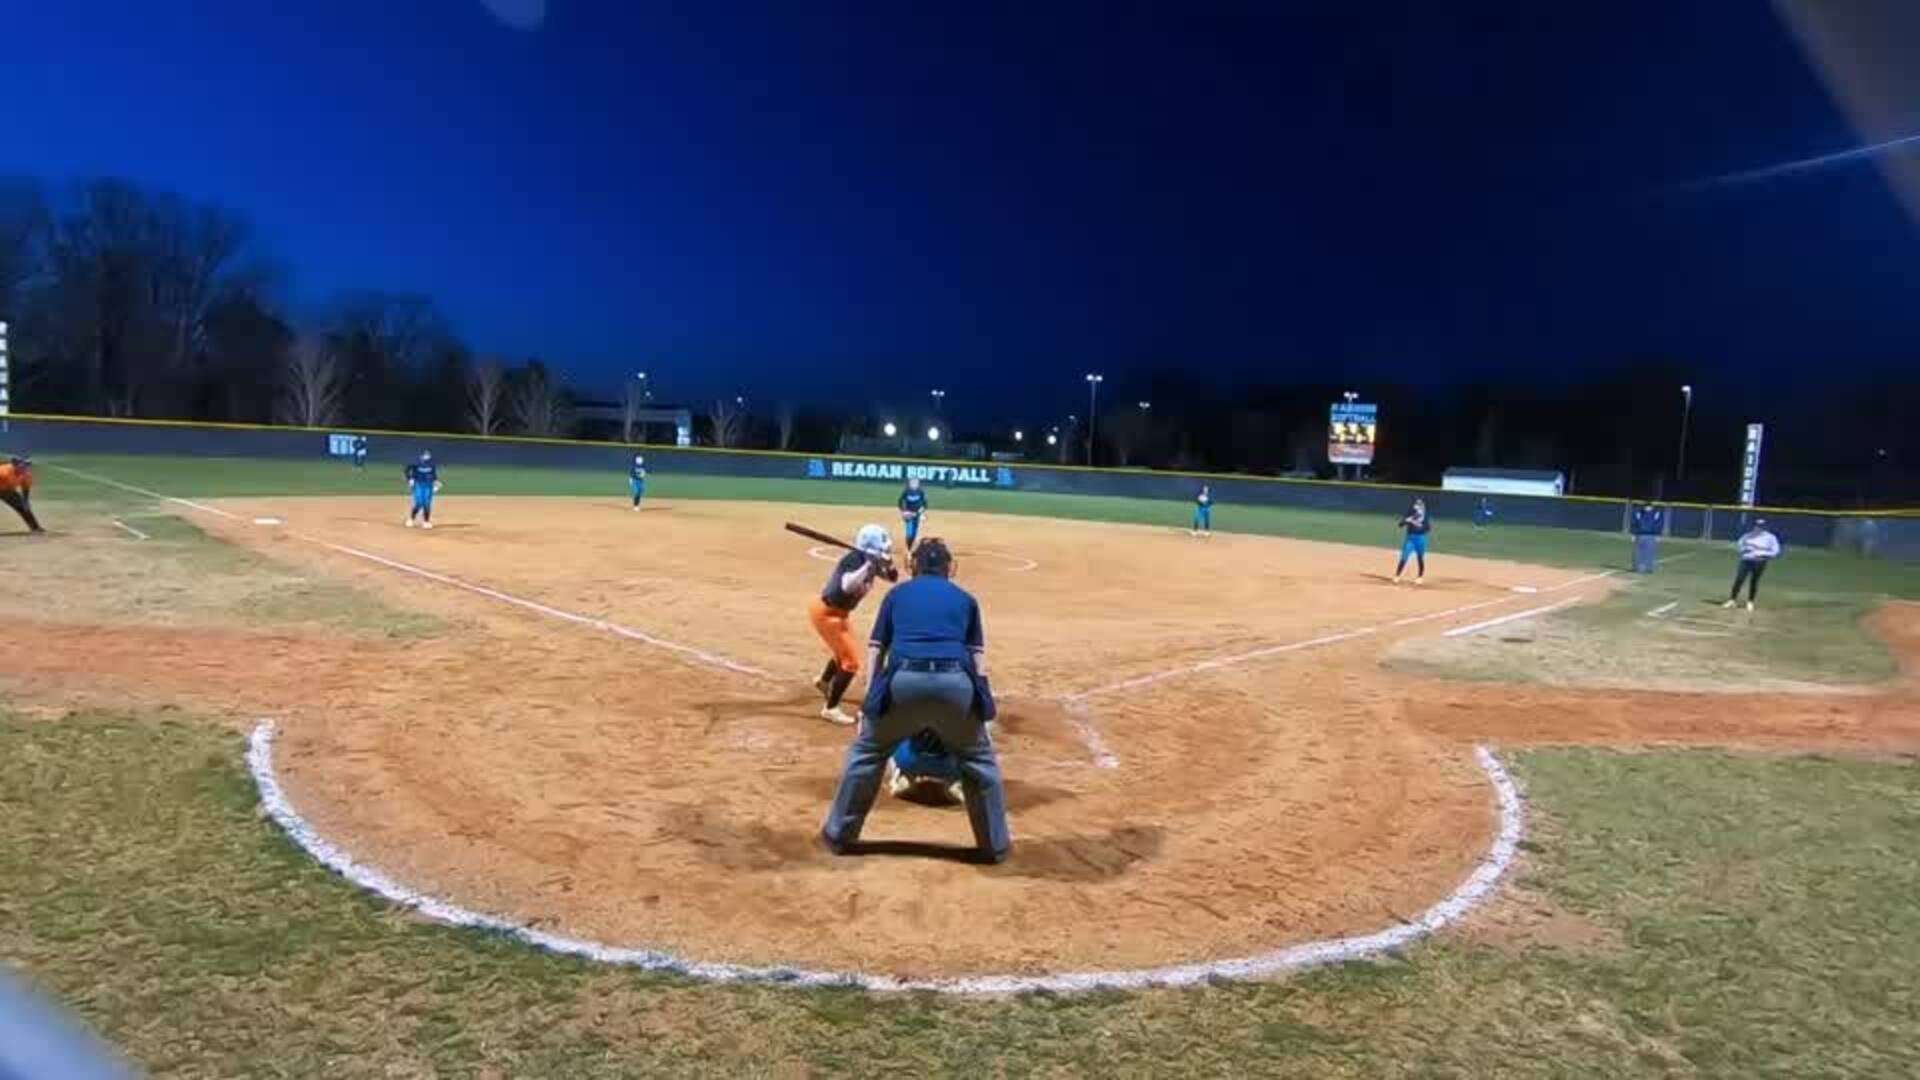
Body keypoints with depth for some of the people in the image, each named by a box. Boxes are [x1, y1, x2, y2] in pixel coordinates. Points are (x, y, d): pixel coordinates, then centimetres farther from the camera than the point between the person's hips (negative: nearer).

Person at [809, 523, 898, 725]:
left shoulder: (869, 560, -4)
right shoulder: (854, 560, -29)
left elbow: (892, 577, 3)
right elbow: (847, 586, -47)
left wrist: (888, 563, -17)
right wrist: (869, 565, -46)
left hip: (839, 612, 10)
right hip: (826, 613, -10)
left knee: (844, 652, 32)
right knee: (851, 661, -10)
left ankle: (824, 681, 60)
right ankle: (831, 709, 0)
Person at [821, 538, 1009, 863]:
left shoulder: (897, 594, 24)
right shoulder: (965, 598, 24)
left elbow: (875, 651, 18)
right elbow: (978, 657, 17)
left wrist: (872, 700, 20)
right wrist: (980, 702, 19)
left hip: (904, 679, 0)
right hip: (955, 680, 0)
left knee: (867, 752, 22)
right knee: (979, 759, 22)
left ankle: (839, 834, 29)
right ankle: (995, 844, 27)